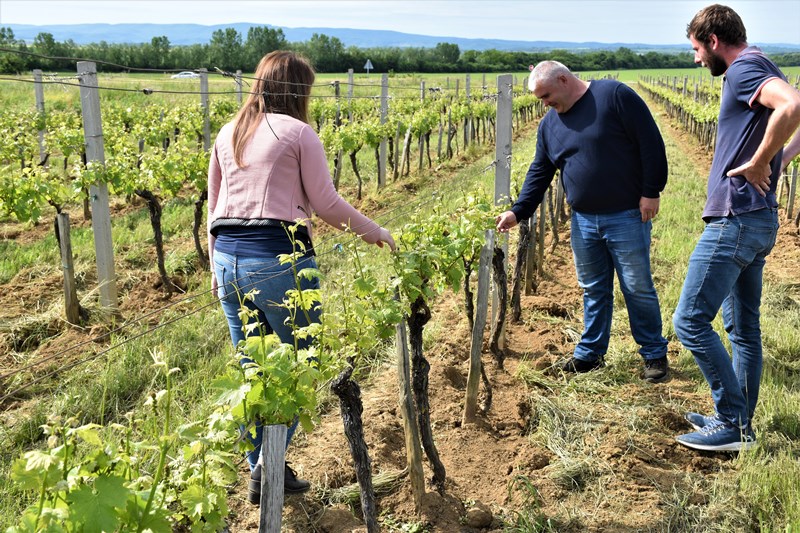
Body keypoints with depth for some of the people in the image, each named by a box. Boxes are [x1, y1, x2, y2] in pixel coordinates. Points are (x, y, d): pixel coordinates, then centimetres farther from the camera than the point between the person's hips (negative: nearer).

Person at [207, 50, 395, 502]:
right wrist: (375, 232, 9)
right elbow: (326, 203, -4)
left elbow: (214, 205, 18)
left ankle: (260, 467, 26)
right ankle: (269, 467, 4)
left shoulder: (228, 134, 15)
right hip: (278, 258, -6)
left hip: (228, 257, 7)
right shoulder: (298, 133, -3)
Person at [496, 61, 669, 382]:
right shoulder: (549, 124, 10)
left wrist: (651, 192, -13)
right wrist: (518, 212, 1)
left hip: (626, 217, -5)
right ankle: (590, 354, 28)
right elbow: (539, 173, 11)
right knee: (593, 290, 14)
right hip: (583, 222, 6)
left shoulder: (615, 96, -9)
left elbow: (651, 144, -10)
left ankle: (655, 355, 20)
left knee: (638, 289, 4)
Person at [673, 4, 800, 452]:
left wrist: (758, 163, -23)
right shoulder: (761, 70, 18)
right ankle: (741, 424, 24)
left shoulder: (744, 70, -13)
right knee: (743, 327, 15)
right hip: (756, 220, 11)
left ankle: (733, 424, 0)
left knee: (691, 320, -8)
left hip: (735, 221, -11)